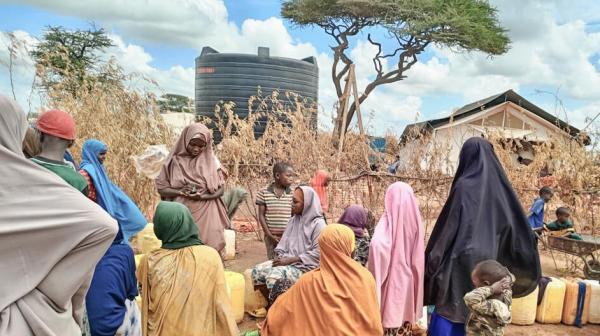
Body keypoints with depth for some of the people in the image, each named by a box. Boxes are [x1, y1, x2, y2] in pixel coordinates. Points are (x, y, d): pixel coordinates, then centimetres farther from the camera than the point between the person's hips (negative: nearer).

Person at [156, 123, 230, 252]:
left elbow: (221, 189, 1)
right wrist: (180, 192, -15)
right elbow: (161, 188, 3)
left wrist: (203, 196, -15)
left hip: (206, 215, 0)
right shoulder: (174, 160, 2)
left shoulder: (211, 161, 1)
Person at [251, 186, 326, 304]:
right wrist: (280, 258, -8)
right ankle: (270, 304, 8)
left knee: (275, 275, -30)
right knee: (257, 270, -10)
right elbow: (283, 243, 13)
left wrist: (290, 260, -19)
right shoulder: (293, 220, 11)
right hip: (287, 261, 7)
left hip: (305, 266, -7)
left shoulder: (318, 224, -11)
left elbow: (317, 253, -18)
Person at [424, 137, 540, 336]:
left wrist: (433, 258, -9)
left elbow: (448, 226, -16)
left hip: (460, 260, -6)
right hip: (486, 260, 6)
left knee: (449, 312, 5)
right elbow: (518, 226, 6)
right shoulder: (499, 186, 3)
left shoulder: (464, 186, -15)